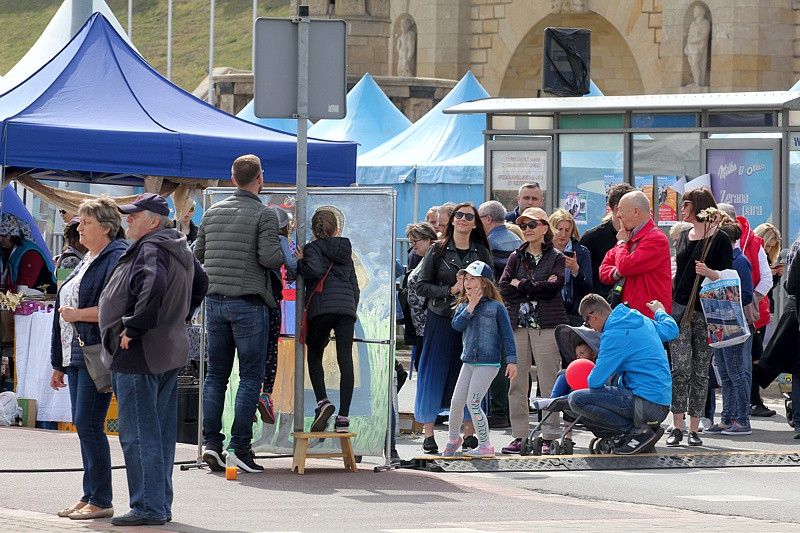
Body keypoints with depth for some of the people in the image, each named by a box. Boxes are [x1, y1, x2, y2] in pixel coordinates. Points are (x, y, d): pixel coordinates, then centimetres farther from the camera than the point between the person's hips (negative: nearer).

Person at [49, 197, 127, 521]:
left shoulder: (117, 258, -10)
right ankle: (90, 497, 12)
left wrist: (77, 314, -14)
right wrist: (59, 365, 23)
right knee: (83, 426, 9)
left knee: (89, 424, -11)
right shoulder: (87, 261, 20)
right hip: (77, 355, 10)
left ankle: (101, 501, -7)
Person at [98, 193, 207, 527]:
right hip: (171, 352, 10)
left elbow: (153, 289, -34)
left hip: (139, 355, -10)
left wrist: (132, 329, -24)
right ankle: (161, 505, 19)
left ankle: (147, 508, -6)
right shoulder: (181, 249, 14)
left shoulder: (150, 249, -16)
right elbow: (200, 283, 30)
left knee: (138, 435, -6)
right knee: (161, 433, 13)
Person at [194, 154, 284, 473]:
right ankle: (240, 446, -5)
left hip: (215, 300, 5)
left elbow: (197, 255, 13)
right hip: (248, 302, -5)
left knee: (216, 374, 10)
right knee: (250, 377, 0)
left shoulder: (213, 212, 10)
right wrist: (286, 254, 4)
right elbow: (269, 257, -16)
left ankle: (211, 441, 3)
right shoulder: (264, 215, -7)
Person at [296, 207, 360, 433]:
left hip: (321, 308, -4)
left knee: (314, 356, 12)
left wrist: (301, 262, 2)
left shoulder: (312, 248, 4)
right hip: (347, 307, 4)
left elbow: (315, 270, -16)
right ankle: (343, 416, -8)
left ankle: (322, 401, -9)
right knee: (345, 361, -2)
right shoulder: (345, 250, 22)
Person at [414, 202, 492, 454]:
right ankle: (428, 435, 3)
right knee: (435, 375, -2)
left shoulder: (481, 253, 9)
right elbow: (421, 286, 1)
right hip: (441, 320, -2)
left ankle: (469, 433, 8)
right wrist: (450, 290, -10)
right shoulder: (438, 250, 4)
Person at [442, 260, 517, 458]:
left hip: (488, 362, -5)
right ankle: (453, 439, 29)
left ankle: (485, 445, -1)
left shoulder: (496, 307, -3)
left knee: (473, 403, -11)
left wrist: (511, 360, -7)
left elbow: (507, 334, -3)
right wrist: (471, 307, -11)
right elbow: (457, 325, -7)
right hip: (468, 362, 5)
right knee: (456, 402, 6)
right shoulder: (463, 306, 11)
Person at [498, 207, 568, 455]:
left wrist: (521, 285, -2)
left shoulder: (556, 257, 7)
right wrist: (537, 289, -5)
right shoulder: (516, 257, 16)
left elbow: (553, 287, -9)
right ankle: (519, 436, 4)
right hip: (517, 324, 3)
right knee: (517, 381, 0)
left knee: (548, 383, -6)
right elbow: (504, 290, 3)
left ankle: (549, 437, -4)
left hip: (547, 325, -3)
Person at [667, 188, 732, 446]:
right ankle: (677, 427, -8)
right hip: (680, 309, 4)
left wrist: (708, 272, -24)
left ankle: (694, 428, 7)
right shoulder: (684, 236, 15)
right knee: (680, 368, -9)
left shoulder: (720, 239, -3)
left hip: (706, 311, -4)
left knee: (701, 371, 2)